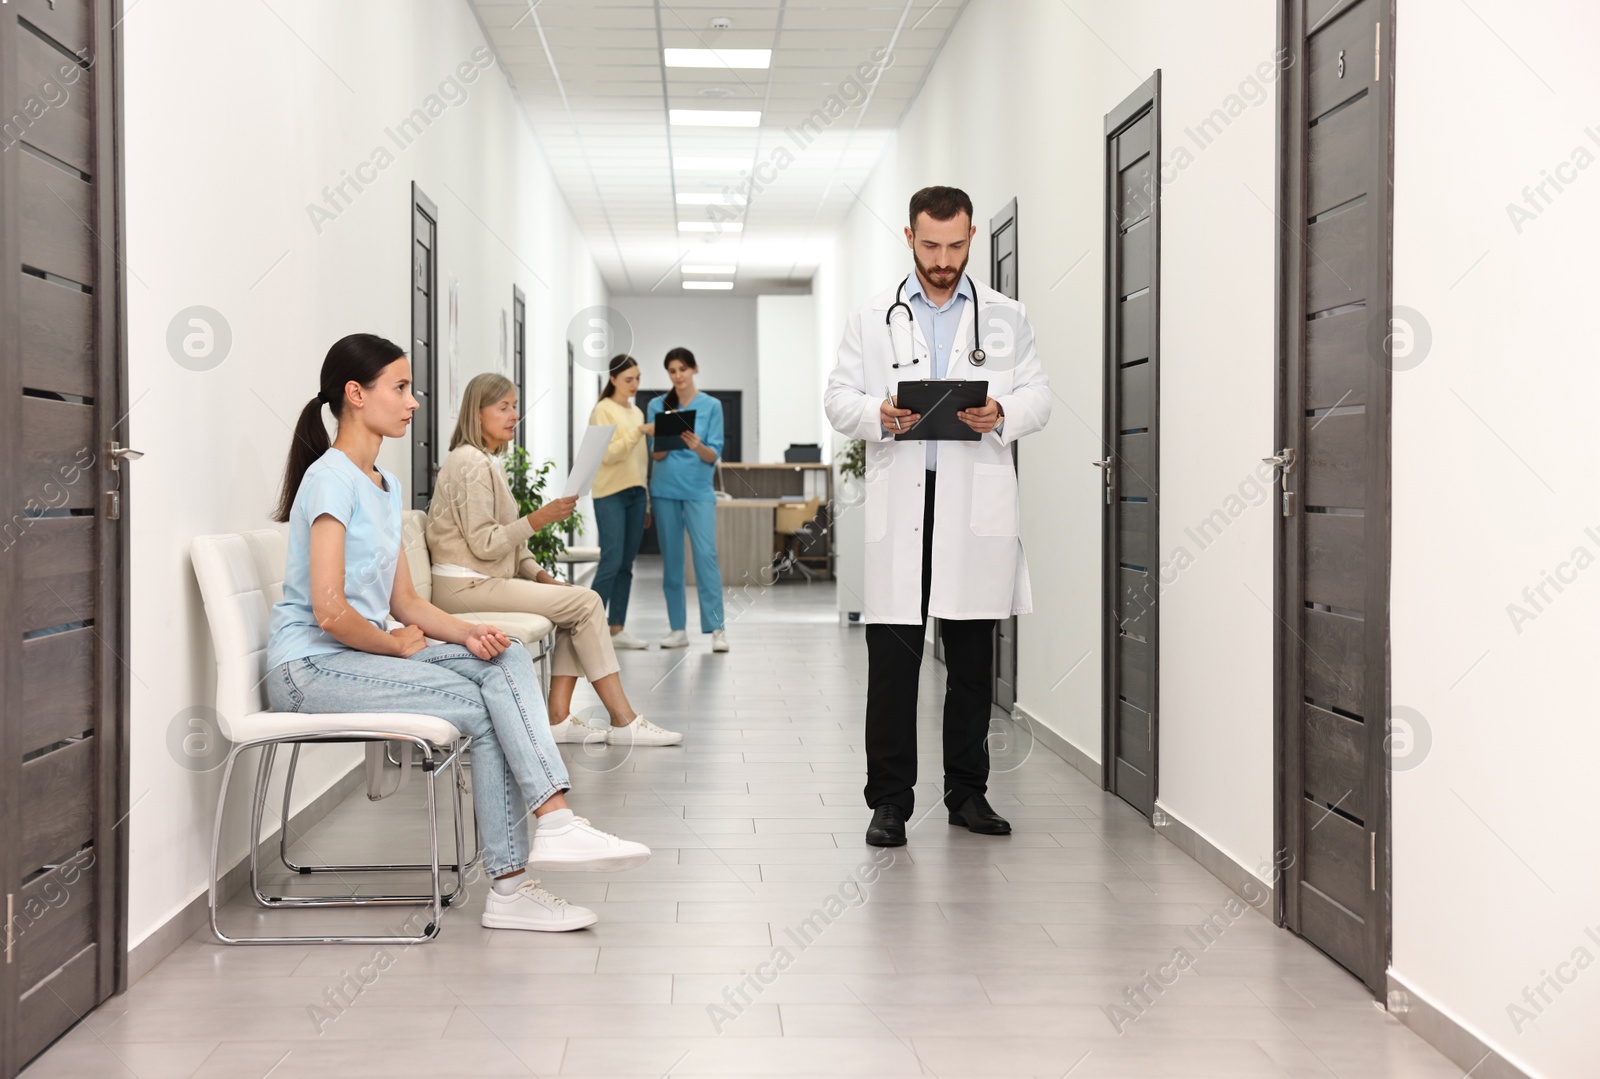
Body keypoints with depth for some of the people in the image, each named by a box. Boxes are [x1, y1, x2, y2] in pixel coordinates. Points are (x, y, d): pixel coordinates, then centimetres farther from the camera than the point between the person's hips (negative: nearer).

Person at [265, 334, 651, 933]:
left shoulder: (385, 485, 16)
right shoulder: (332, 478, -13)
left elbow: (405, 602, 14)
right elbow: (330, 612, -22)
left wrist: (468, 634, -4)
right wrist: (400, 644, -6)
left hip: (364, 654, 8)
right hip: (310, 666, -8)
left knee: (506, 660, -14)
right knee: (483, 708, -19)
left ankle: (556, 822, -25)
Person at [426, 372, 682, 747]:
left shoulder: (489, 462, 19)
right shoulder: (471, 463, -13)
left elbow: (506, 539, 18)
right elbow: (484, 544, -19)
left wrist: (539, 575, 4)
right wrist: (539, 518, -20)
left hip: (486, 580, 10)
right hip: (465, 587, -10)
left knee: (579, 602, 0)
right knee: (586, 603, -13)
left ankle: (559, 717, -6)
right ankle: (623, 721, -10)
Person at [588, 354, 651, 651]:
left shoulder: (637, 412, 17)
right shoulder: (603, 410, -4)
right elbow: (608, 454, -14)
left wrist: (647, 502, 16)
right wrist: (639, 432, -22)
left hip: (636, 493, 7)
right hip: (611, 495, -7)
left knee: (626, 565, 5)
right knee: (611, 562, -11)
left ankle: (617, 629, 8)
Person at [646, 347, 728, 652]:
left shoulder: (711, 406, 2)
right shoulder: (658, 406, 6)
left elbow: (714, 455, -2)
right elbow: (655, 455, 4)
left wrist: (697, 446, -24)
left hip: (698, 490, -2)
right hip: (665, 490, 2)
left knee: (706, 554, -12)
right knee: (671, 558, 5)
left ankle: (717, 628, -12)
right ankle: (677, 629, 10)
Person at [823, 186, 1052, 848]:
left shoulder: (1006, 318, 13)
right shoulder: (873, 320, 12)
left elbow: (1037, 395, 10)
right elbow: (839, 399, 9)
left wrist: (1002, 413, -11)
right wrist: (879, 415, -13)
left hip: (978, 508, 1)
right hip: (901, 506, -1)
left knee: (972, 658, 7)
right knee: (892, 657, -3)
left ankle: (967, 792, 18)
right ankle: (889, 799, 3)